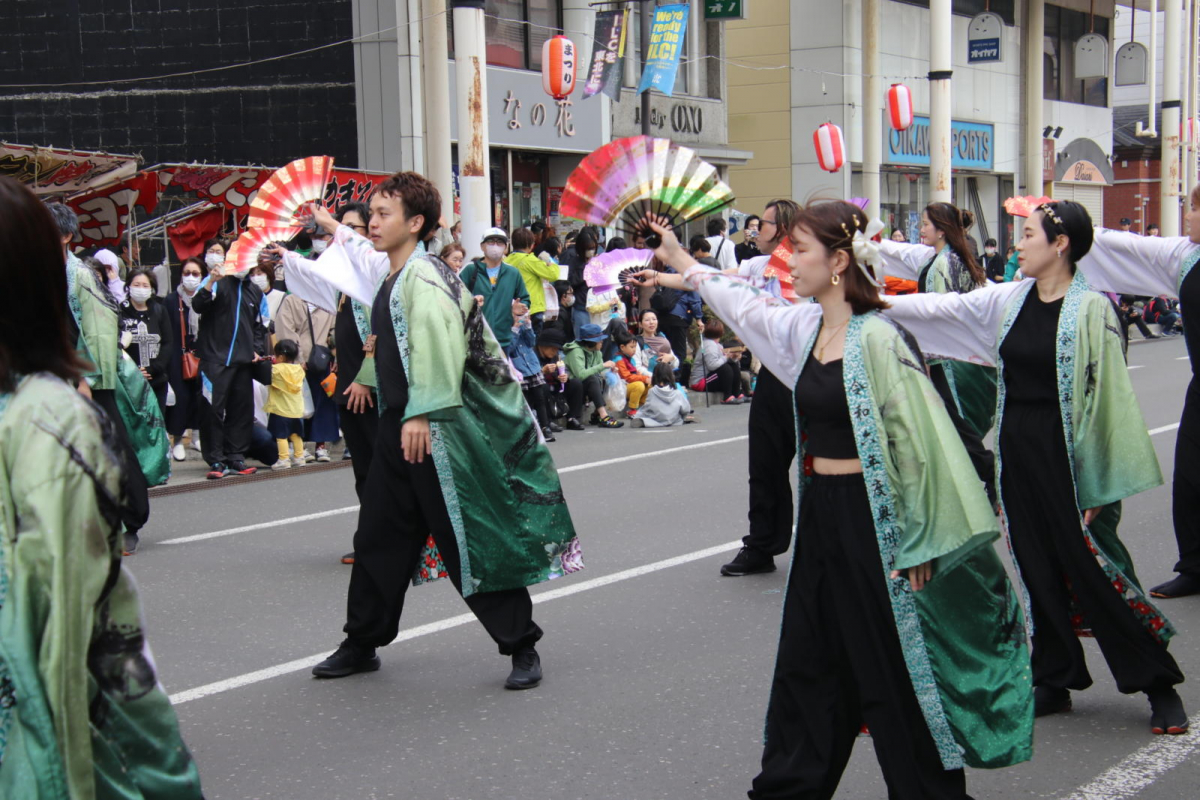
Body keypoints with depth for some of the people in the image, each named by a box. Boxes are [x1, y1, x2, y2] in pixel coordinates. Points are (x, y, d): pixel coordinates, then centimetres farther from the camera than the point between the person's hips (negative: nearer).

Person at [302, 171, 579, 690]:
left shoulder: (424, 278, -16)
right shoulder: (389, 277, 14)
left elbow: (436, 346, -29)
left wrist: (422, 413, -36)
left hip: (436, 432, -10)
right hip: (399, 427, 10)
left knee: (468, 542, -4)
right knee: (378, 536, 15)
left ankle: (521, 646, 7)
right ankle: (362, 643, 29)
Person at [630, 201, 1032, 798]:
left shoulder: (878, 338, -18)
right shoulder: (803, 326, 6)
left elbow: (918, 441, -18)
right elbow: (742, 304, 26)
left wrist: (917, 541, -17)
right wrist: (679, 263, 36)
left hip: (873, 518, -8)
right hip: (820, 515, 8)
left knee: (894, 671, 2)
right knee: (808, 661, 16)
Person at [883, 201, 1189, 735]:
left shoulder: (1091, 309, -13)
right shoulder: (1008, 300, 5)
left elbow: (1110, 397, -13)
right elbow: (939, 308, 10)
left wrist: (1099, 482, -15)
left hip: (1066, 455, -6)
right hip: (1018, 451, 6)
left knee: (1095, 570, -1)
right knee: (1038, 570, 12)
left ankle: (1158, 684, 13)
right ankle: (1055, 680, 25)